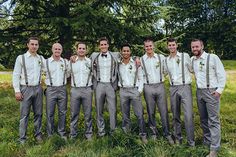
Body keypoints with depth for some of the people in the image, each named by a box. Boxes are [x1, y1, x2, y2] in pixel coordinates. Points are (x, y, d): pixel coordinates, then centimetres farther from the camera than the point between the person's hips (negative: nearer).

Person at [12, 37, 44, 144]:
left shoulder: (41, 58, 8)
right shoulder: (21, 58, -1)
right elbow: (16, 75, -3)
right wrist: (17, 91, -8)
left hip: (38, 88, 3)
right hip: (26, 89, -3)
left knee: (38, 113, 10)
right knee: (24, 115, 2)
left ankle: (38, 134, 24)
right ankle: (22, 138, 12)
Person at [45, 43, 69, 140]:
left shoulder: (65, 62, 7)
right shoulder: (46, 62, 0)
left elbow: (68, 74, 15)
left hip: (62, 89, 2)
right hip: (51, 89, -2)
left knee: (62, 112, 9)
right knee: (50, 113, 4)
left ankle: (62, 133, 22)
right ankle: (50, 134, 18)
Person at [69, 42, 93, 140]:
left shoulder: (90, 61, 6)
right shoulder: (71, 62, 8)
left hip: (87, 90, 0)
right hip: (75, 90, 1)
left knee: (88, 114, 5)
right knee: (74, 114, 6)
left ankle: (88, 133, 16)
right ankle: (73, 134, 16)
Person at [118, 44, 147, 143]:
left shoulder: (136, 64, 2)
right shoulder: (118, 65, 7)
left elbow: (141, 78, 3)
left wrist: (140, 90, -5)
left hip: (134, 90, -2)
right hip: (123, 91, 2)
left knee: (139, 114, -5)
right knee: (125, 114, 9)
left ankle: (143, 134, 6)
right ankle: (126, 133, 20)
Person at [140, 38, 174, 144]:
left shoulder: (161, 57, 4)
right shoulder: (141, 60, 2)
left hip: (160, 86, 0)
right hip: (148, 87, 0)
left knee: (164, 111, 2)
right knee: (151, 112, 8)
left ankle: (167, 134, 14)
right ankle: (153, 133, 23)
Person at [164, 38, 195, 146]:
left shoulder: (185, 56, 1)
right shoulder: (166, 60, 11)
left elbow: (191, 69, 7)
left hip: (185, 87, -3)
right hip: (173, 88, 4)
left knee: (188, 115, -9)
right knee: (175, 115, 11)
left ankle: (191, 141, 1)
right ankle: (178, 137, 25)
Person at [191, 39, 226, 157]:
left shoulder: (213, 57, -8)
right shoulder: (192, 60, 8)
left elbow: (222, 74, -8)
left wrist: (219, 90, -14)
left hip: (211, 91, -6)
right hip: (199, 92, 6)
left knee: (213, 120, -4)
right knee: (203, 119, 14)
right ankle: (207, 141, 28)